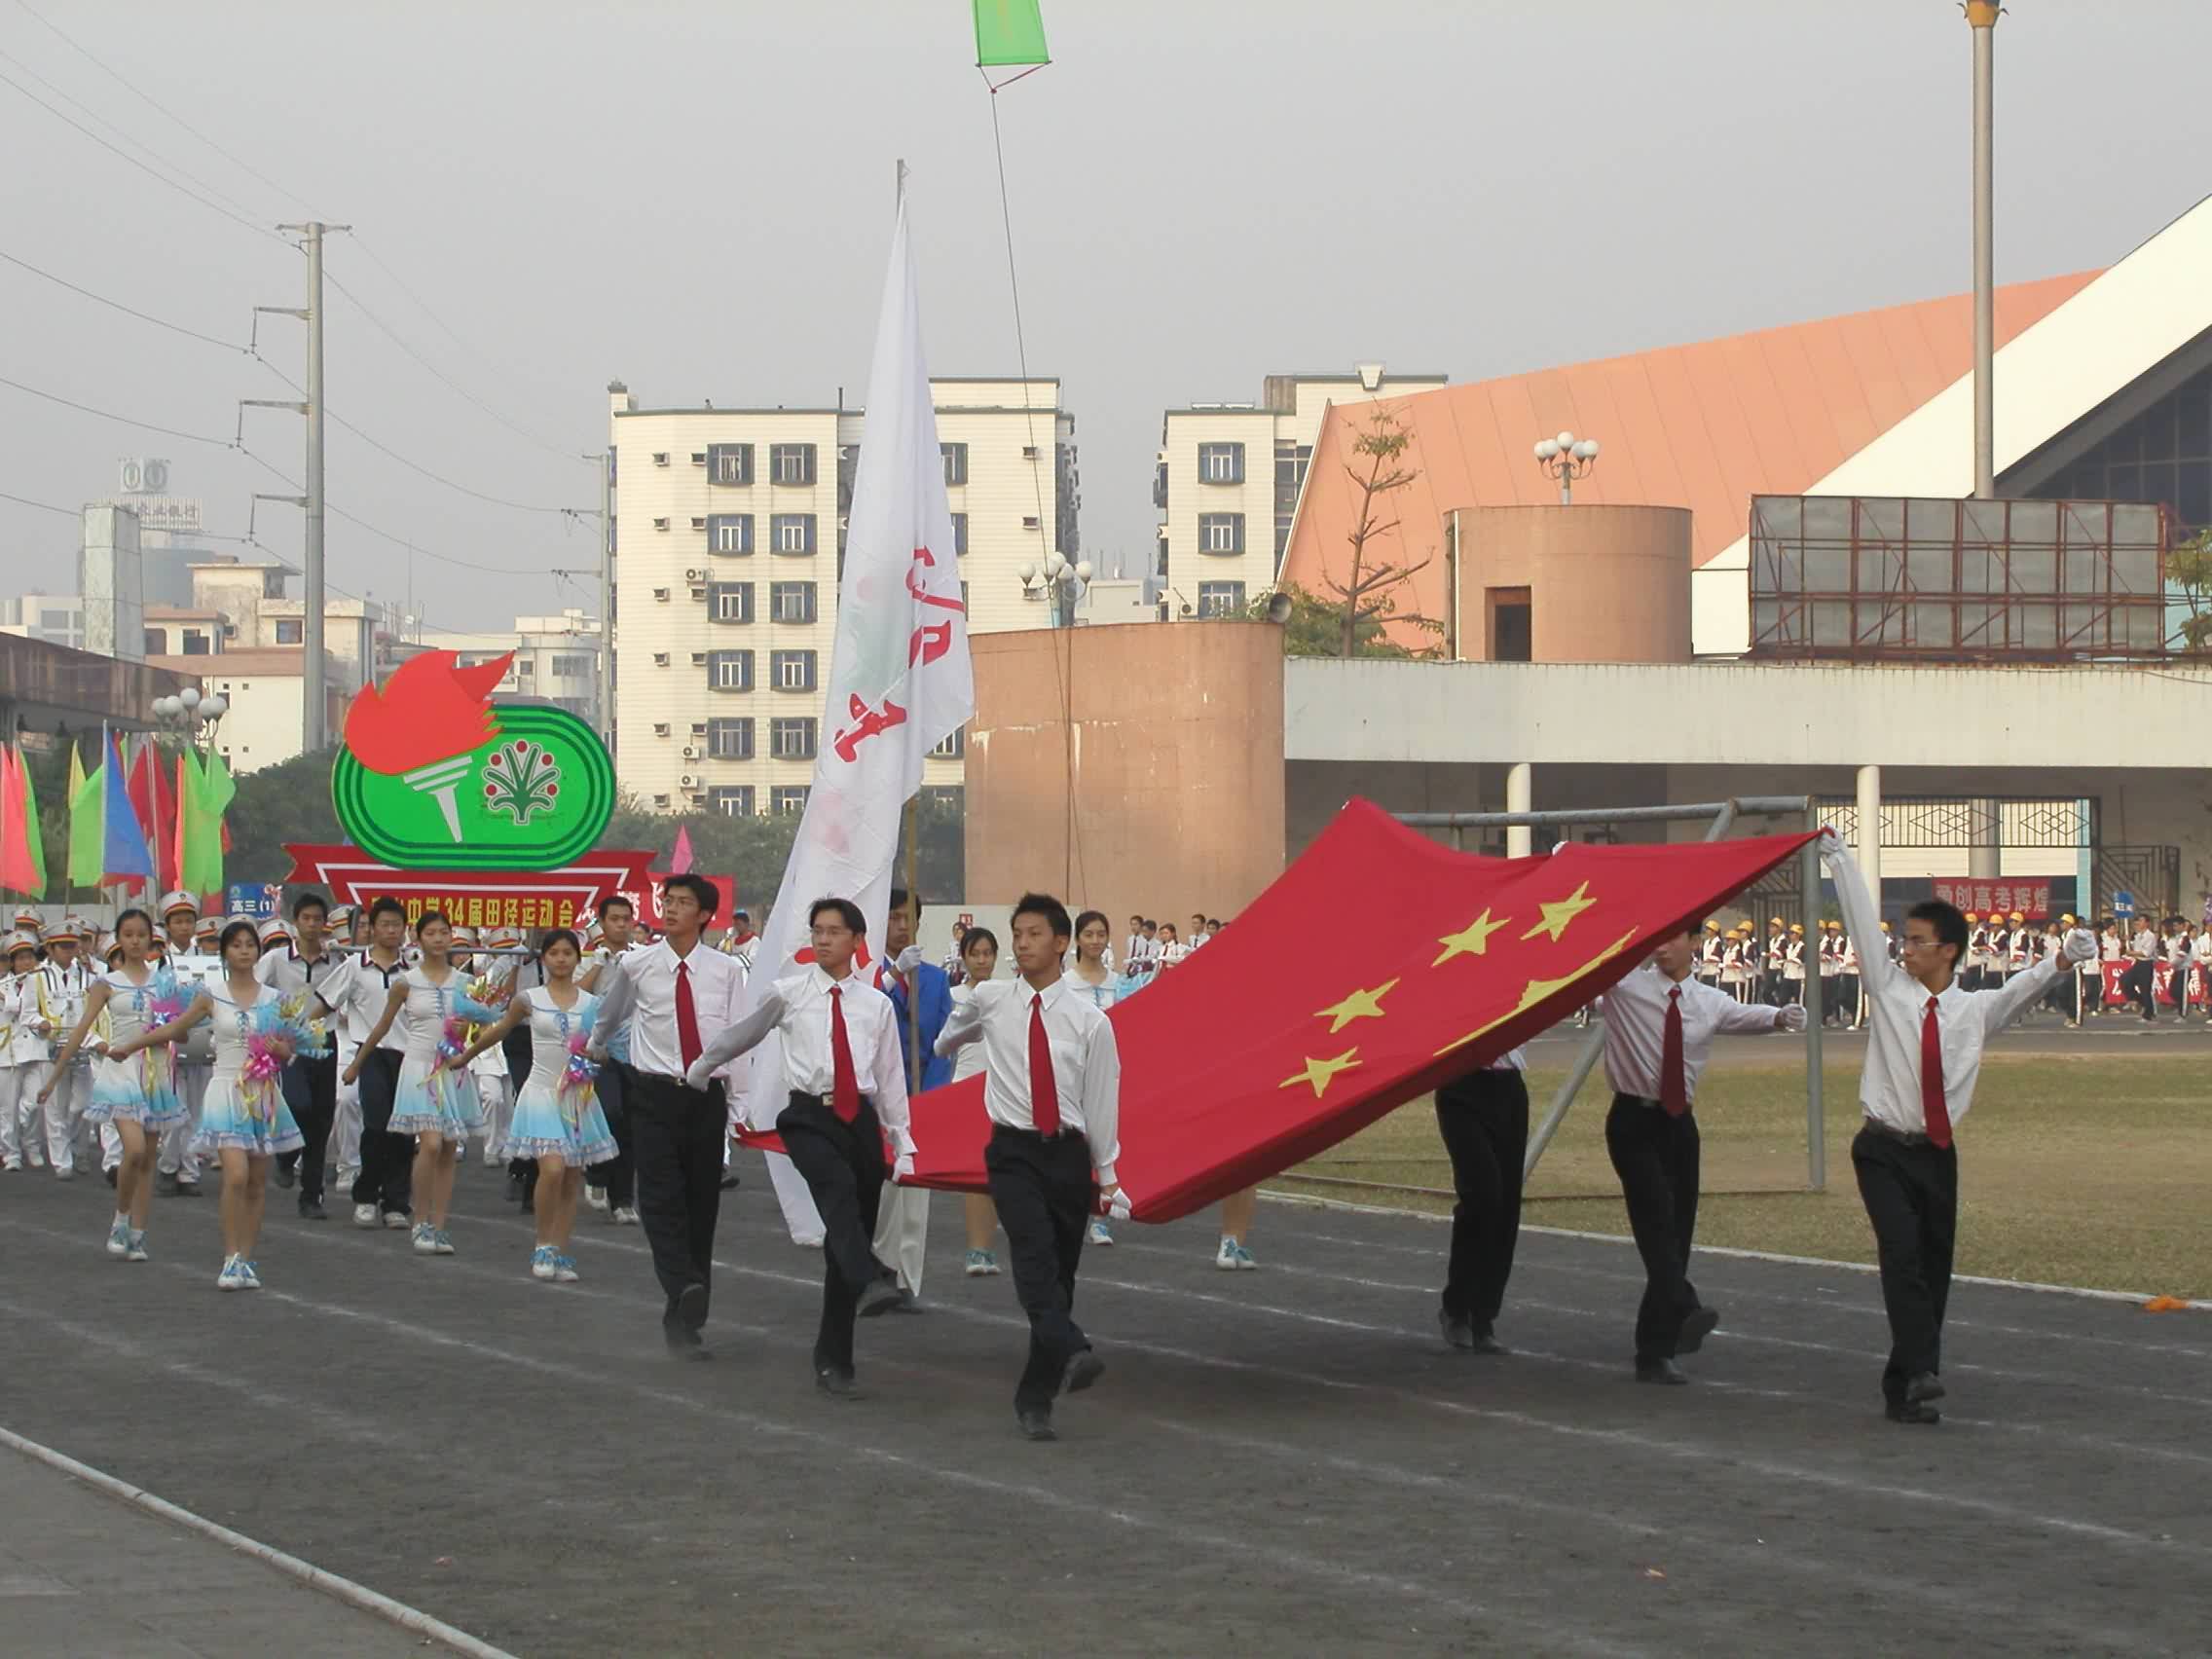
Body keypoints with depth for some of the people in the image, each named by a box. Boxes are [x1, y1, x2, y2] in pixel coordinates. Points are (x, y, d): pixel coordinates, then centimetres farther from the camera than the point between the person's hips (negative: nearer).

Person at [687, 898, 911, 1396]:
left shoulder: (876, 1004, 12)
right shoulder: (788, 993, 6)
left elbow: (891, 1077, 15)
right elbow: (740, 1035, 22)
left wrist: (902, 1145, 13)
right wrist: (699, 1070, 34)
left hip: (862, 1118, 3)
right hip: (810, 1116, -3)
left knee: (848, 1238, 3)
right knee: (839, 1188, -35)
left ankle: (833, 1360, 9)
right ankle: (869, 1282, -56)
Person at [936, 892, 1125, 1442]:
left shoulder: (1090, 1021, 1)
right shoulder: (989, 1002, 4)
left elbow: (1102, 1103, 7)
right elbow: (948, 1039, 30)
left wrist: (1107, 1179, 10)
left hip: (1070, 1155, 1)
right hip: (1014, 1152, -1)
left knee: (1059, 1275, 4)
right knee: (1034, 1250, -26)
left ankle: (1035, 1397, 14)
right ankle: (1070, 1355, -45)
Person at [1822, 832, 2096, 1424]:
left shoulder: (1976, 1009, 4)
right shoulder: (1888, 987, 1)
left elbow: (2022, 988, -10)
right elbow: (1862, 920, 1)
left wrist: (2063, 959, -28)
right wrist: (1836, 855, 1)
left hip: (1937, 1154, 3)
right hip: (1884, 1152, -3)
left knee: (1933, 1269, 4)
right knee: (1903, 1253, -20)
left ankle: (1903, 1386, 12)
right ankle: (1921, 1374, -27)